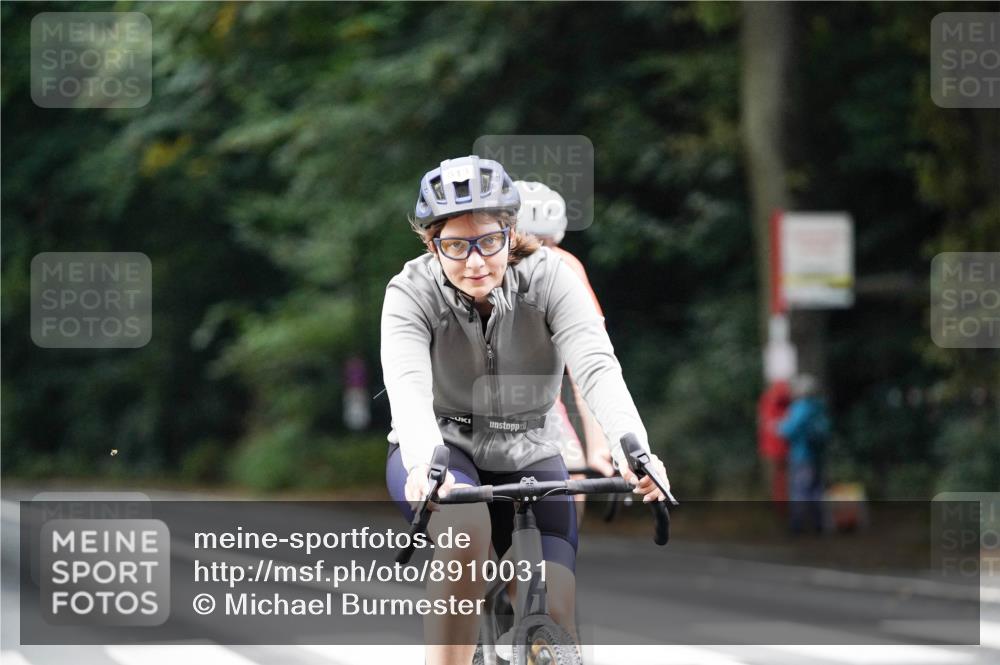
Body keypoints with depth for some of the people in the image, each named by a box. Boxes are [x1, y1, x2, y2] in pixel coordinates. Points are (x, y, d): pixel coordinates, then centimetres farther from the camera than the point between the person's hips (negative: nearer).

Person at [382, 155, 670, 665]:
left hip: (527, 458, 2)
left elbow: (597, 366, -30)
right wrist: (423, 464, -57)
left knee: (556, 612, -17)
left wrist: (633, 449, -49)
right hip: (441, 449, -2)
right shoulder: (411, 292, -18)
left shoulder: (548, 277, -16)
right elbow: (407, 385, -35)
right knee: (466, 527, -36)